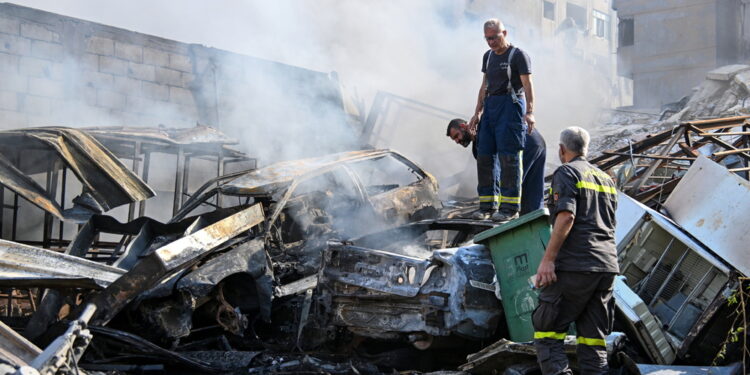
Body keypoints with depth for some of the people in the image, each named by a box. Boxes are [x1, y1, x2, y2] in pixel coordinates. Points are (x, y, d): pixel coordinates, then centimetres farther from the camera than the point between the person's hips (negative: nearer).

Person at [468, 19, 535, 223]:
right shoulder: (488, 56, 19)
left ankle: (510, 207, -8)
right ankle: (488, 204, 9)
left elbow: (527, 84, -11)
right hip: (490, 106, 7)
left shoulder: (518, 55, -2)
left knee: (508, 156, -10)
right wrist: (478, 112, 19)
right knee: (484, 156, 3)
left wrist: (529, 112, -22)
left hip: (511, 104, -7)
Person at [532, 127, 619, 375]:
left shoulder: (566, 172, 0)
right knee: (593, 339, 7)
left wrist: (548, 259, -17)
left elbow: (566, 216, -14)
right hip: (607, 265, 7)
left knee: (546, 332, -4)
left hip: (575, 264, -7)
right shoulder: (606, 179, 23)